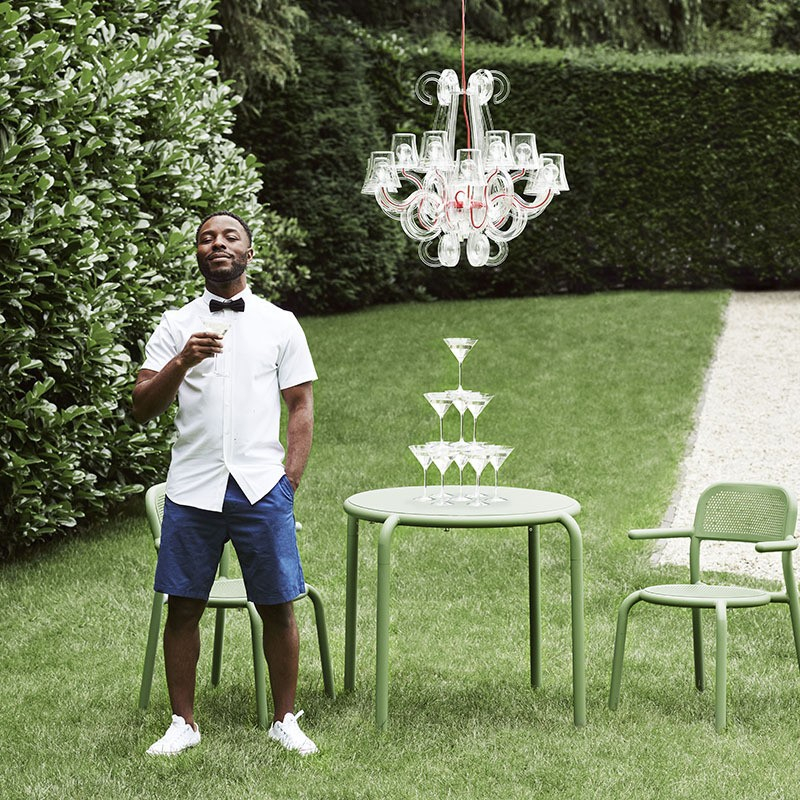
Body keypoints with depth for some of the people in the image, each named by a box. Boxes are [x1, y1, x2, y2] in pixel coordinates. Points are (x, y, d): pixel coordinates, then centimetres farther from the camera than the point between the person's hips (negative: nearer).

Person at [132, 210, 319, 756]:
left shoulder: (280, 324, 9)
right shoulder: (176, 326, 9)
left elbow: (301, 407, 8)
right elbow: (144, 408, 2)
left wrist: (289, 482, -1)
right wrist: (181, 363, -16)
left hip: (261, 489, 0)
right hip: (191, 488, 1)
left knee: (278, 606, 1)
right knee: (183, 606, 3)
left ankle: (286, 721, 14)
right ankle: (183, 723, 15)